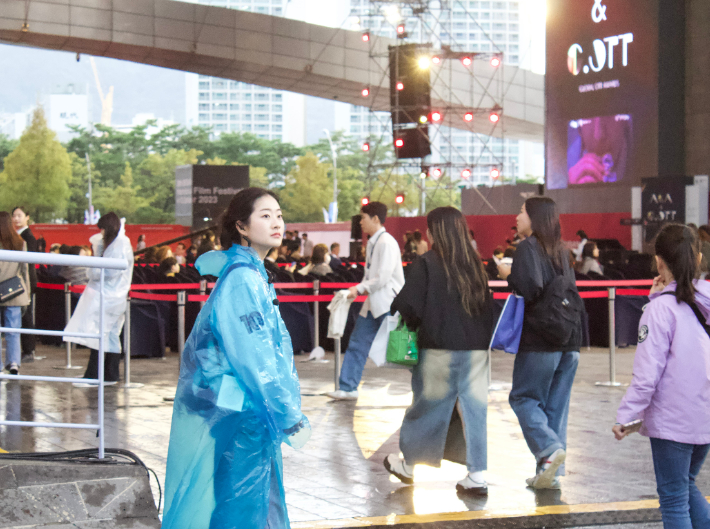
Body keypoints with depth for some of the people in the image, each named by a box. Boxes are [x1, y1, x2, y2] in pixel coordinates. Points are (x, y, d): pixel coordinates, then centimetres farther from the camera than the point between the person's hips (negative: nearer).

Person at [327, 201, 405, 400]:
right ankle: (348, 388, 13)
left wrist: (359, 289, -13)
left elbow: (383, 278, -21)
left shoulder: (386, 242, -16)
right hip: (373, 303, 10)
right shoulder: (372, 242, 13)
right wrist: (358, 290, 2)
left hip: (388, 303, -10)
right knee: (357, 344, 8)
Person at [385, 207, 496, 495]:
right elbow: (488, 307, 11)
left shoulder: (426, 264, -8)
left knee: (427, 405, 10)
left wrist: (412, 325, 7)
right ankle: (477, 475, 2)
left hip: (439, 349, -4)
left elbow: (407, 304, -11)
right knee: (475, 408, 5)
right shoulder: (475, 264, 7)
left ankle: (408, 463, 27)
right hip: (477, 349, 4)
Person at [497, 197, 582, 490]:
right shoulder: (559, 251, 15)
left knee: (523, 397, 3)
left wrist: (508, 275, -5)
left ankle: (549, 449, -17)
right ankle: (551, 472, 10)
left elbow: (530, 288, -21)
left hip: (539, 339, -7)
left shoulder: (528, 248, -9)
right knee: (556, 403, 9)